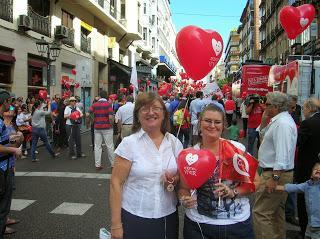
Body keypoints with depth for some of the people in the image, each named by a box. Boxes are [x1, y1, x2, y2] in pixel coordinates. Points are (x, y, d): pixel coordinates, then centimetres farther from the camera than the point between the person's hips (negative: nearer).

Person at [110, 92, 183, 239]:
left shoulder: (174, 142, 0)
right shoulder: (129, 143, -10)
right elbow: (116, 183, -10)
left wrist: (175, 179, -12)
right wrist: (116, 224, -11)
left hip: (168, 216, 4)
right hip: (134, 218, -3)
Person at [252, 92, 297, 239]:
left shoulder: (282, 124, -22)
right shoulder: (280, 120, 13)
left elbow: (282, 155, -28)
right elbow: (263, 135, 22)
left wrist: (274, 177, -27)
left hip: (276, 174, -11)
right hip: (279, 173, 11)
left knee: (260, 213, -7)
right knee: (277, 211, 22)